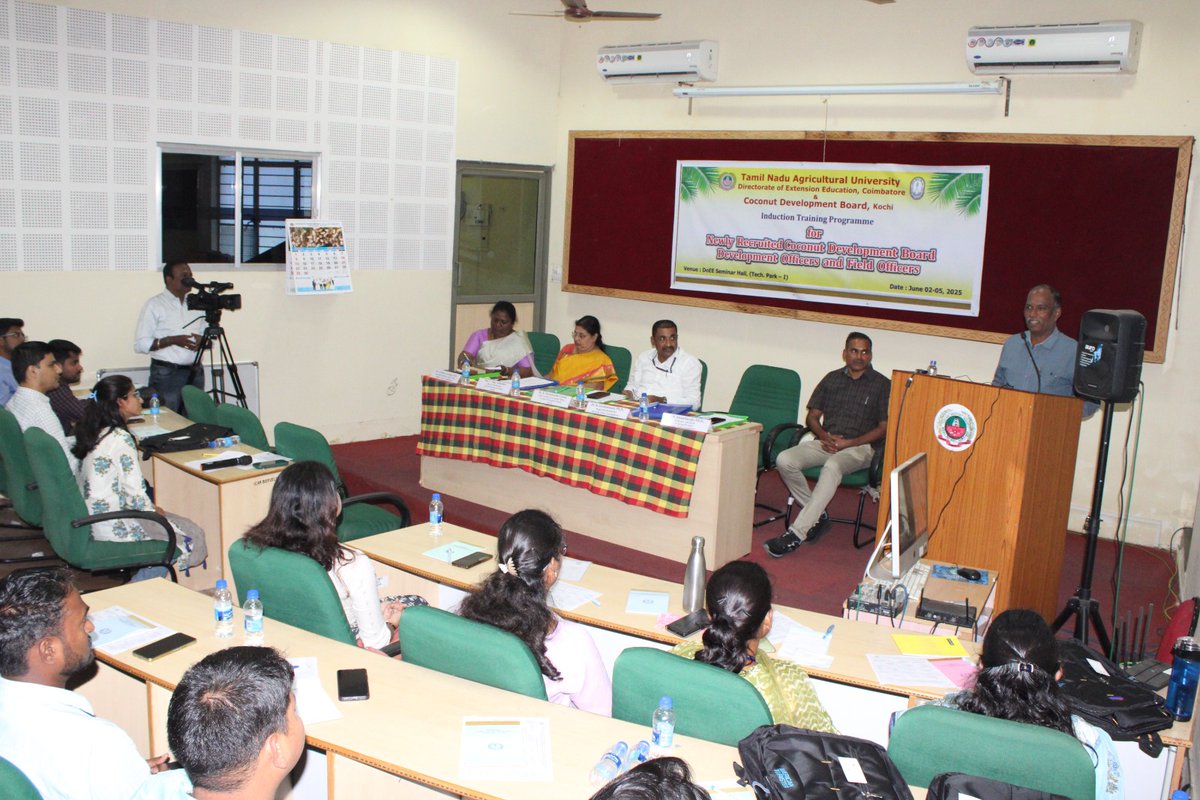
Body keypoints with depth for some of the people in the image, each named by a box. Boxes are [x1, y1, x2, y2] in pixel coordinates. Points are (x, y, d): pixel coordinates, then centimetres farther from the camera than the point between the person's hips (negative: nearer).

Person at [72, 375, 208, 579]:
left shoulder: (93, 433, 8)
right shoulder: (120, 439, -19)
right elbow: (136, 495, -21)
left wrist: (149, 507, 12)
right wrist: (153, 510, -1)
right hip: (112, 527, -9)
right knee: (190, 535, -1)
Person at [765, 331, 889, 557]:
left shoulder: (881, 385, 6)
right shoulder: (832, 379, 18)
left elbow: (884, 427, 0)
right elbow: (812, 416, 17)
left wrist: (849, 443, -11)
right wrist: (824, 436, -6)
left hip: (860, 447, -4)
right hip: (826, 443, 4)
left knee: (832, 467, -39)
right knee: (784, 460, -24)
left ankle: (796, 534, -41)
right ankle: (817, 516, -8)